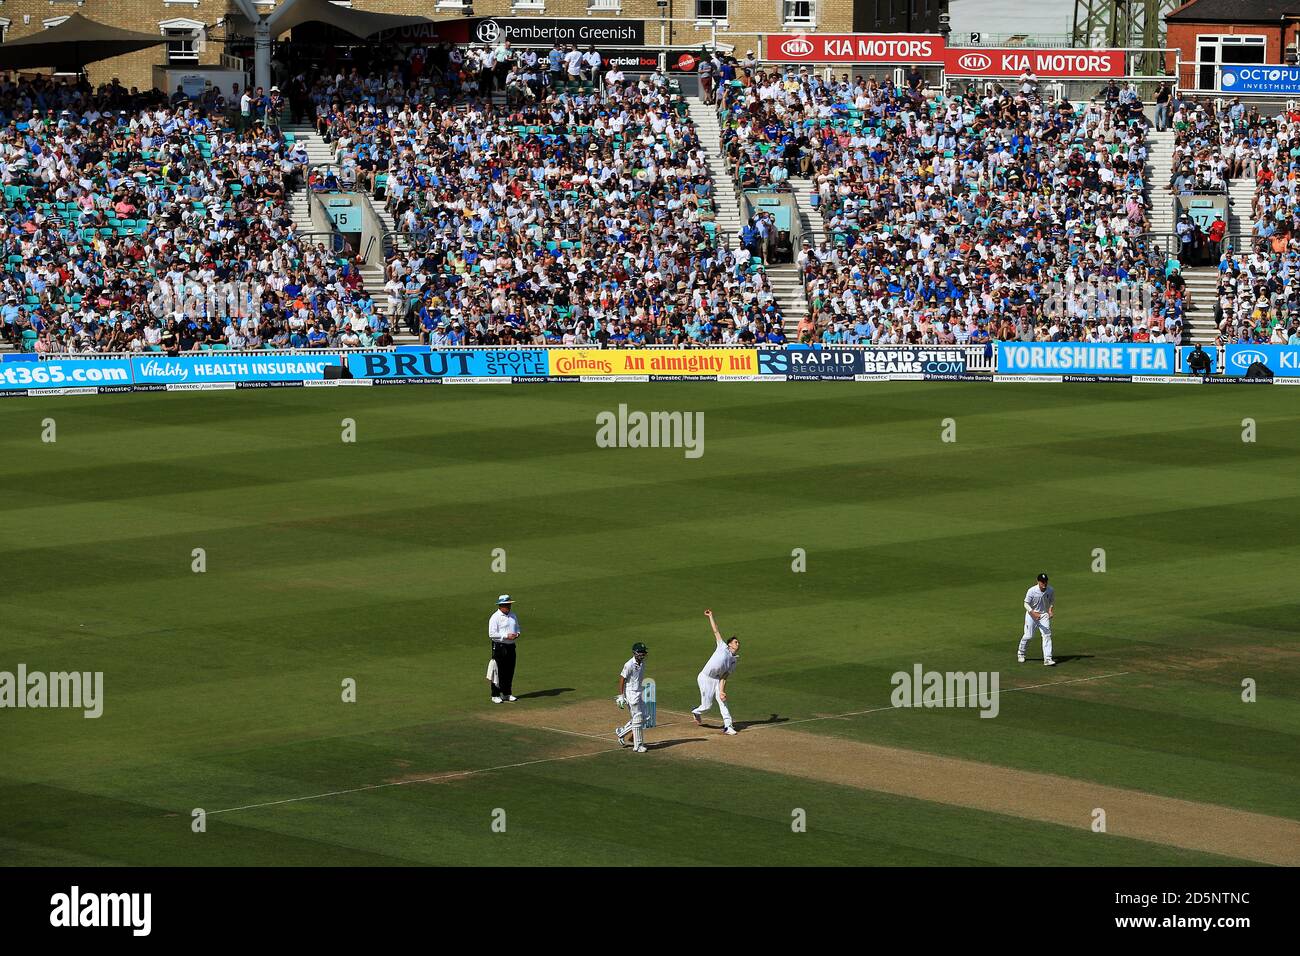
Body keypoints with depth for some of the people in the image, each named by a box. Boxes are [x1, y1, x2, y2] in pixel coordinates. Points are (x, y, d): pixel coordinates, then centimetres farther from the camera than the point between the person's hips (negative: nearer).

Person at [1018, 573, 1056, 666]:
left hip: (1044, 615, 2)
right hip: (1031, 615, -2)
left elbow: (1052, 601, 8)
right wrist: (1034, 613, -30)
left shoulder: (1050, 590, -10)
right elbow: (1026, 604, -16)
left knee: (1047, 636, -10)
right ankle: (1020, 653, 31)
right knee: (1028, 636, 3)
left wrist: (1051, 610, -10)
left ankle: (1047, 659, -12)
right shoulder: (1032, 591, -20)